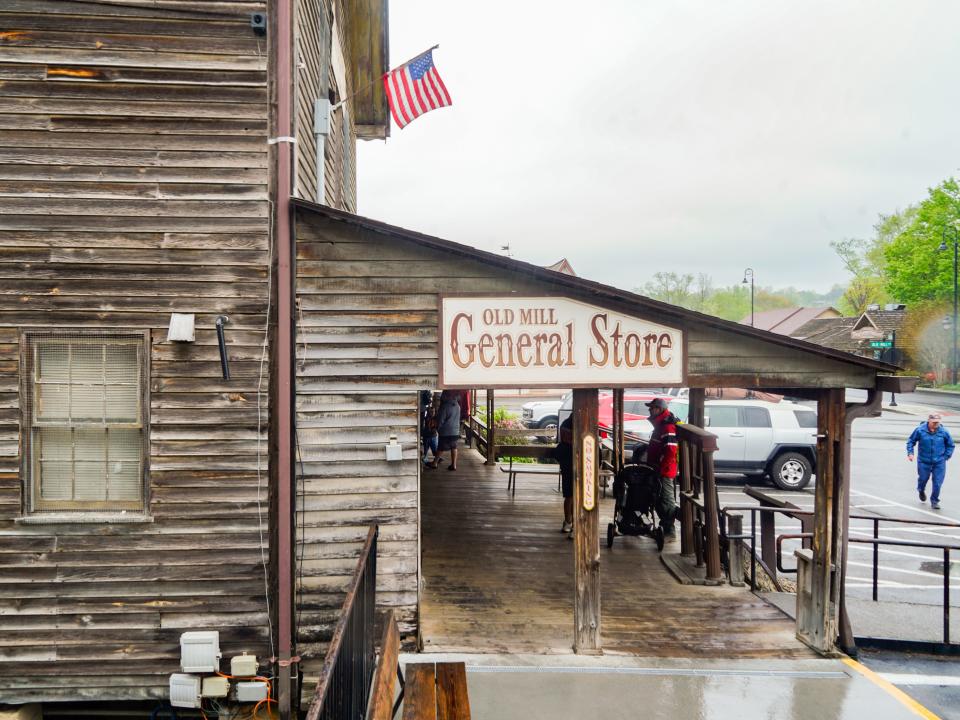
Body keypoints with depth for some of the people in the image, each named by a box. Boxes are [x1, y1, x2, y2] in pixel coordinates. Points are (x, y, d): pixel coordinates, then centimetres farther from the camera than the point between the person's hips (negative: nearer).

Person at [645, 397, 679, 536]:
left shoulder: (668, 427, -18)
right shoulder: (660, 425, 17)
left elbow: (670, 451, -24)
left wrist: (660, 468, -22)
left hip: (664, 472, -11)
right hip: (658, 471, 11)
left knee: (666, 500, -6)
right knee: (658, 500, 16)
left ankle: (669, 532, -3)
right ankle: (664, 526, 25)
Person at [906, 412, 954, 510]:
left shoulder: (943, 432, -6)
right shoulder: (920, 430, -9)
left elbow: (950, 445, 9)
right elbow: (911, 441, 4)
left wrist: (946, 456, 4)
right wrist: (910, 453, -4)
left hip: (939, 462, 0)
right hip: (924, 461, 0)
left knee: (938, 483, -3)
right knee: (923, 479, 14)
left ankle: (934, 501, 17)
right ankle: (921, 491, 49)